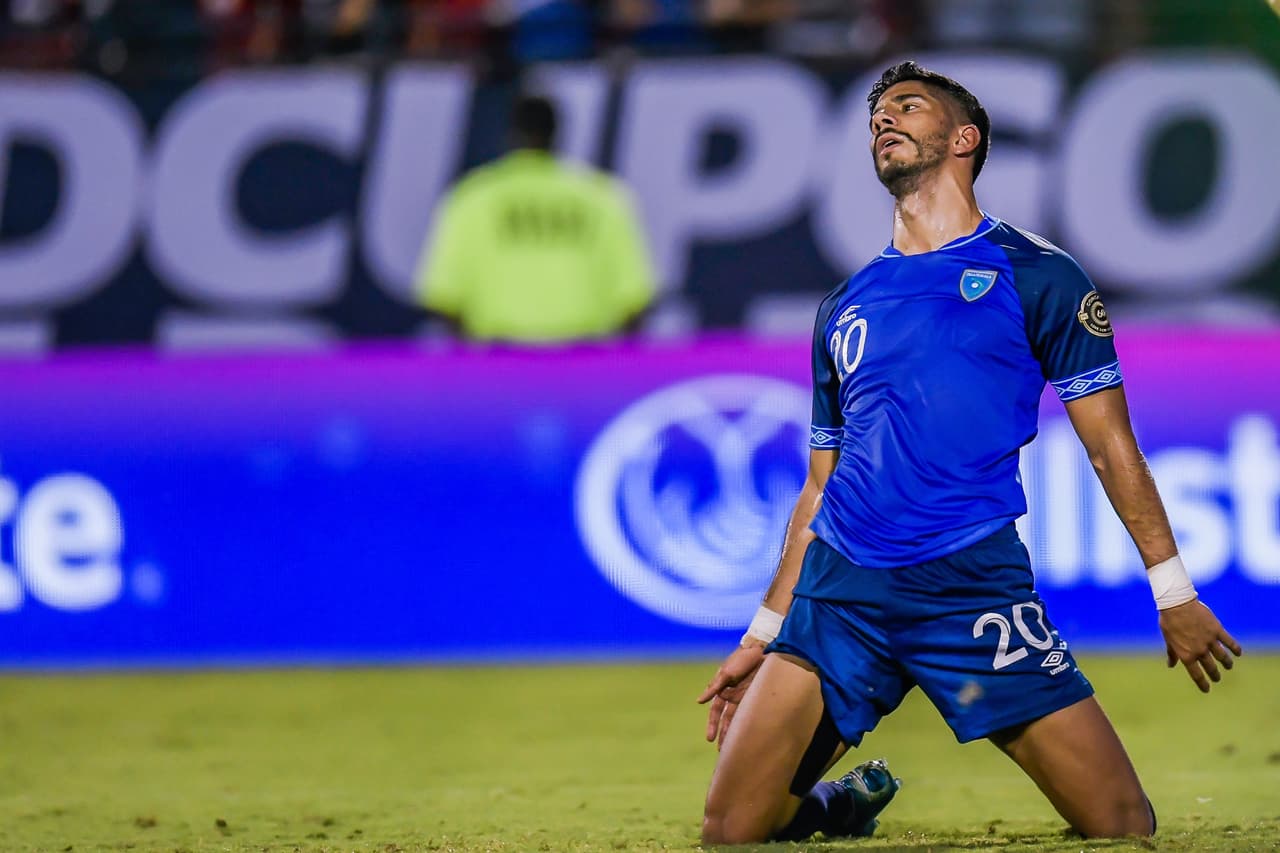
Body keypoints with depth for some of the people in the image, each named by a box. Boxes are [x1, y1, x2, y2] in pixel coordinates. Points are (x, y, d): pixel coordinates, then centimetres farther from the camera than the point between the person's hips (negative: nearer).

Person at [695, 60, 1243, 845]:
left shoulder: (1037, 275, 5)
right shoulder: (844, 308, 18)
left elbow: (1110, 443, 4)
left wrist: (1173, 590, -2)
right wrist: (764, 634, 19)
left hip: (974, 589, -4)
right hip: (837, 592, 4)